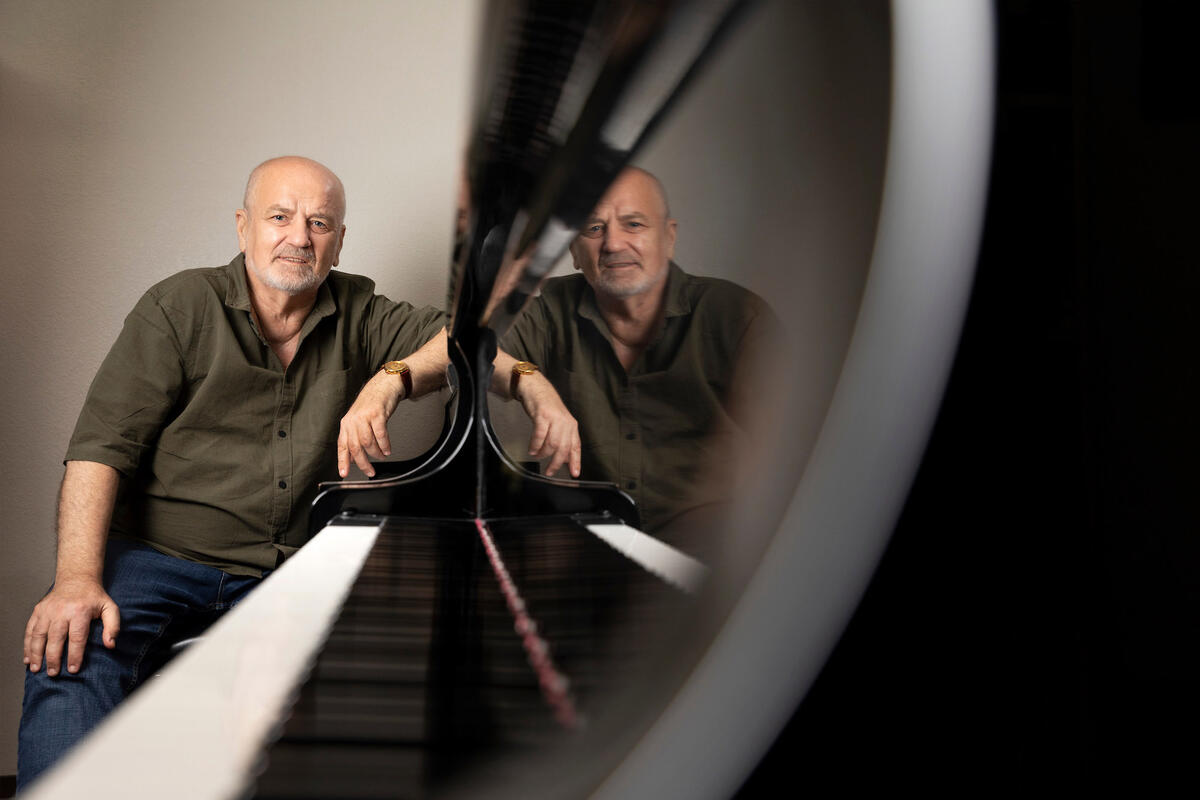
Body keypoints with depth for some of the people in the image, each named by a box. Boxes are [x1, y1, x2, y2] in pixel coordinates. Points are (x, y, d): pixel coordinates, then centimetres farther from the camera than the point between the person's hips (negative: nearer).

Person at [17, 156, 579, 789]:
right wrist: (78, 579, -22)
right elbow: (101, 446, -6)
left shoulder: (357, 315, 11)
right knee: (71, 653, -34)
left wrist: (391, 379, -22)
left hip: (284, 573, 2)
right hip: (154, 555, -2)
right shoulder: (179, 307, 1)